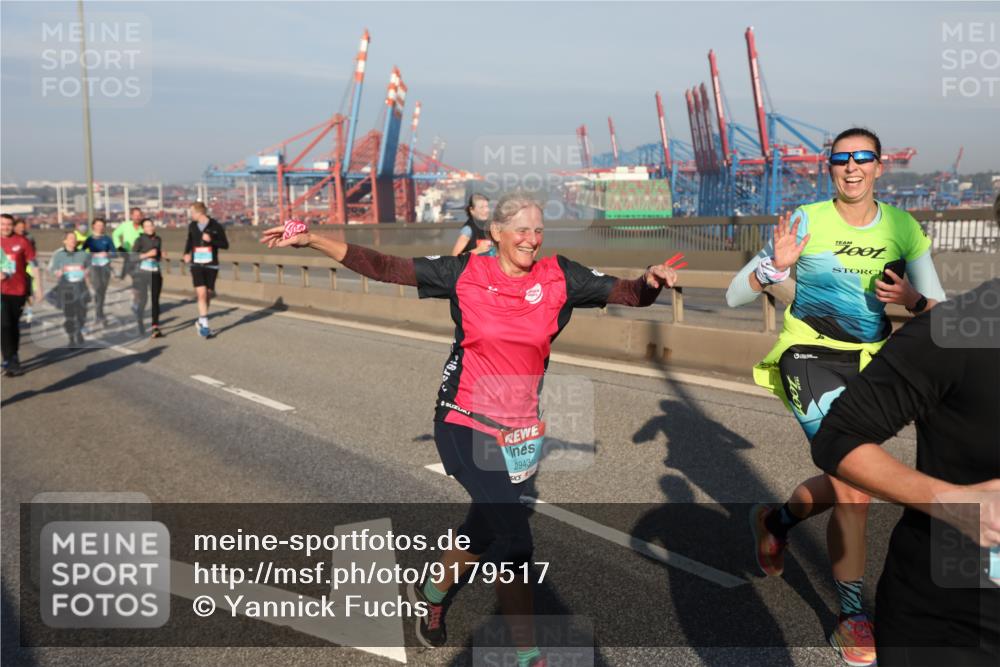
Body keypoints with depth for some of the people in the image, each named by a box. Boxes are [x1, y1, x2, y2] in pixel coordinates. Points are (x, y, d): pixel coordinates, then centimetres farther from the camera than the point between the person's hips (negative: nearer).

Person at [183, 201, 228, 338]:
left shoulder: (215, 226, -7)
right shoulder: (192, 226, 5)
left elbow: (225, 245, -5)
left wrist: (211, 240, -19)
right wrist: (186, 253, 8)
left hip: (211, 265, -1)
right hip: (196, 265, 1)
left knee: (208, 295, 8)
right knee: (201, 294, -13)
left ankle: (201, 321, 29)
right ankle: (204, 325, -10)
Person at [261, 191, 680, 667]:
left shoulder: (558, 278, -3)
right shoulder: (466, 274, -6)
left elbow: (630, 294, -4)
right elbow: (382, 267, -4)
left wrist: (652, 279, -26)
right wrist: (311, 239, -7)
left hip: (517, 429, 4)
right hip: (464, 424, -4)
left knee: (482, 531, 19)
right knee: (515, 538, -12)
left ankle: (430, 594, 49)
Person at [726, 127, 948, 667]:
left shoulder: (904, 229, 1)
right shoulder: (807, 221, -8)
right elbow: (735, 295, -9)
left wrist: (913, 299, -19)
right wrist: (773, 267, -28)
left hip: (869, 364, 5)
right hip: (811, 356, -5)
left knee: (848, 482, 13)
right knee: (853, 484, -15)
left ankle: (775, 521, 44)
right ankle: (853, 617, 1)